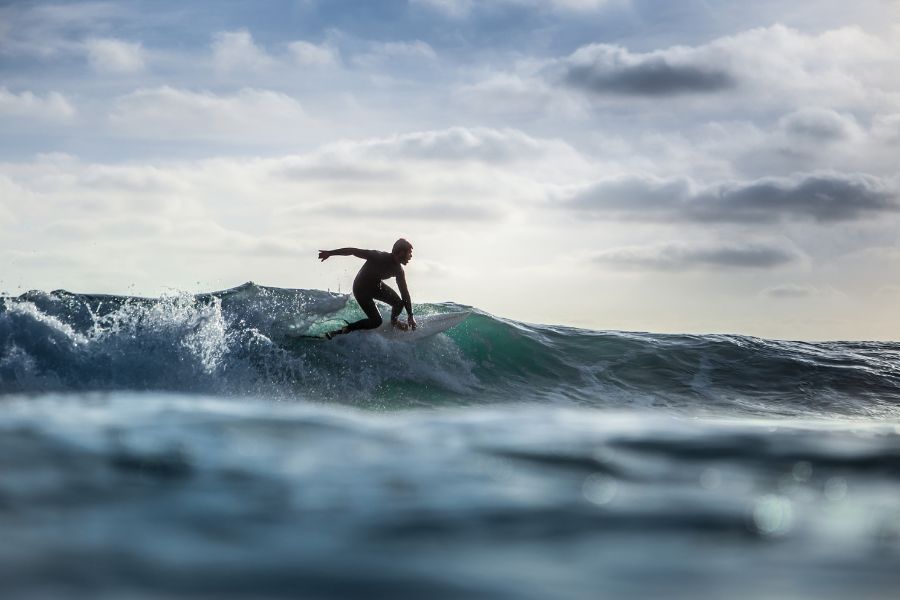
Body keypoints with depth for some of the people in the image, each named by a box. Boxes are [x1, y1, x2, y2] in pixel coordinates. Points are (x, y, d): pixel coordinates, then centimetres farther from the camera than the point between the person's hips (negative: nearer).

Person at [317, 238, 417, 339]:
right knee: (376, 321, -16)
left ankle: (394, 321, 28)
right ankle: (342, 331, -8)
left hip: (376, 285, 6)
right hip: (361, 288, -6)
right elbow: (353, 251, -25)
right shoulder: (378, 257, -32)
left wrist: (410, 315, -8)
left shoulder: (398, 270, -13)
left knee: (399, 302, -7)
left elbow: (405, 292, -7)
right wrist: (330, 253, -20)